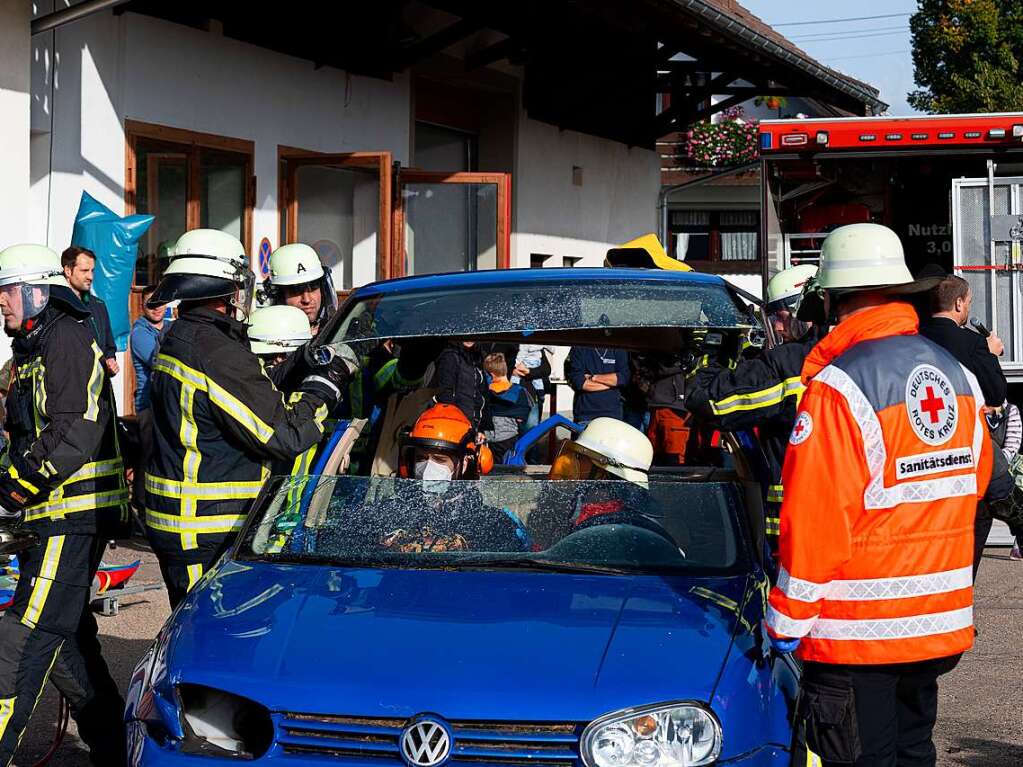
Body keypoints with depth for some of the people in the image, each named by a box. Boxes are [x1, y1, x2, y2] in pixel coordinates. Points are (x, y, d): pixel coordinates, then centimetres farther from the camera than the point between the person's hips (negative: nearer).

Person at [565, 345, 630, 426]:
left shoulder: (619, 351, 10)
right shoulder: (578, 349, 4)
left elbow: (624, 378, -4)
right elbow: (577, 381, -9)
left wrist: (594, 377, -7)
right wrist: (610, 382, -5)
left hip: (612, 413, 1)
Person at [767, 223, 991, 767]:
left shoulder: (838, 387, -18)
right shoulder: (958, 375, 5)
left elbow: (813, 523, -19)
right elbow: (974, 482, 15)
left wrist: (786, 622, -10)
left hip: (856, 637, -7)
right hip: (942, 626, 7)